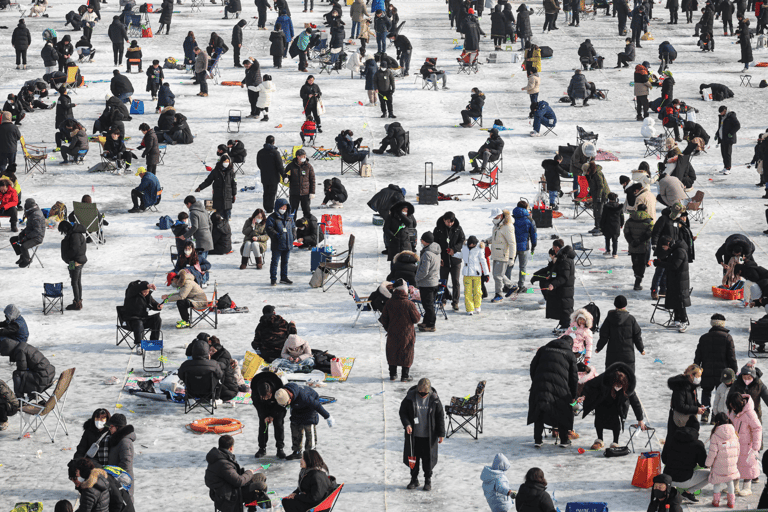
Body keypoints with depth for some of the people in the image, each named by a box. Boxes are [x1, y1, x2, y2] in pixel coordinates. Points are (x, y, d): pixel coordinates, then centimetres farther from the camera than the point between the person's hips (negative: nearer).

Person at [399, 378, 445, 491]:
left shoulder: (434, 399, -8)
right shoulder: (410, 398, -8)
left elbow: (440, 417, -1)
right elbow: (402, 412, 1)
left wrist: (441, 434, 0)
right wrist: (407, 424, -16)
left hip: (429, 436, -1)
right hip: (413, 435, 1)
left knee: (428, 458, 5)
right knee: (413, 457, 10)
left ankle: (428, 481, 21)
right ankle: (414, 480, 25)